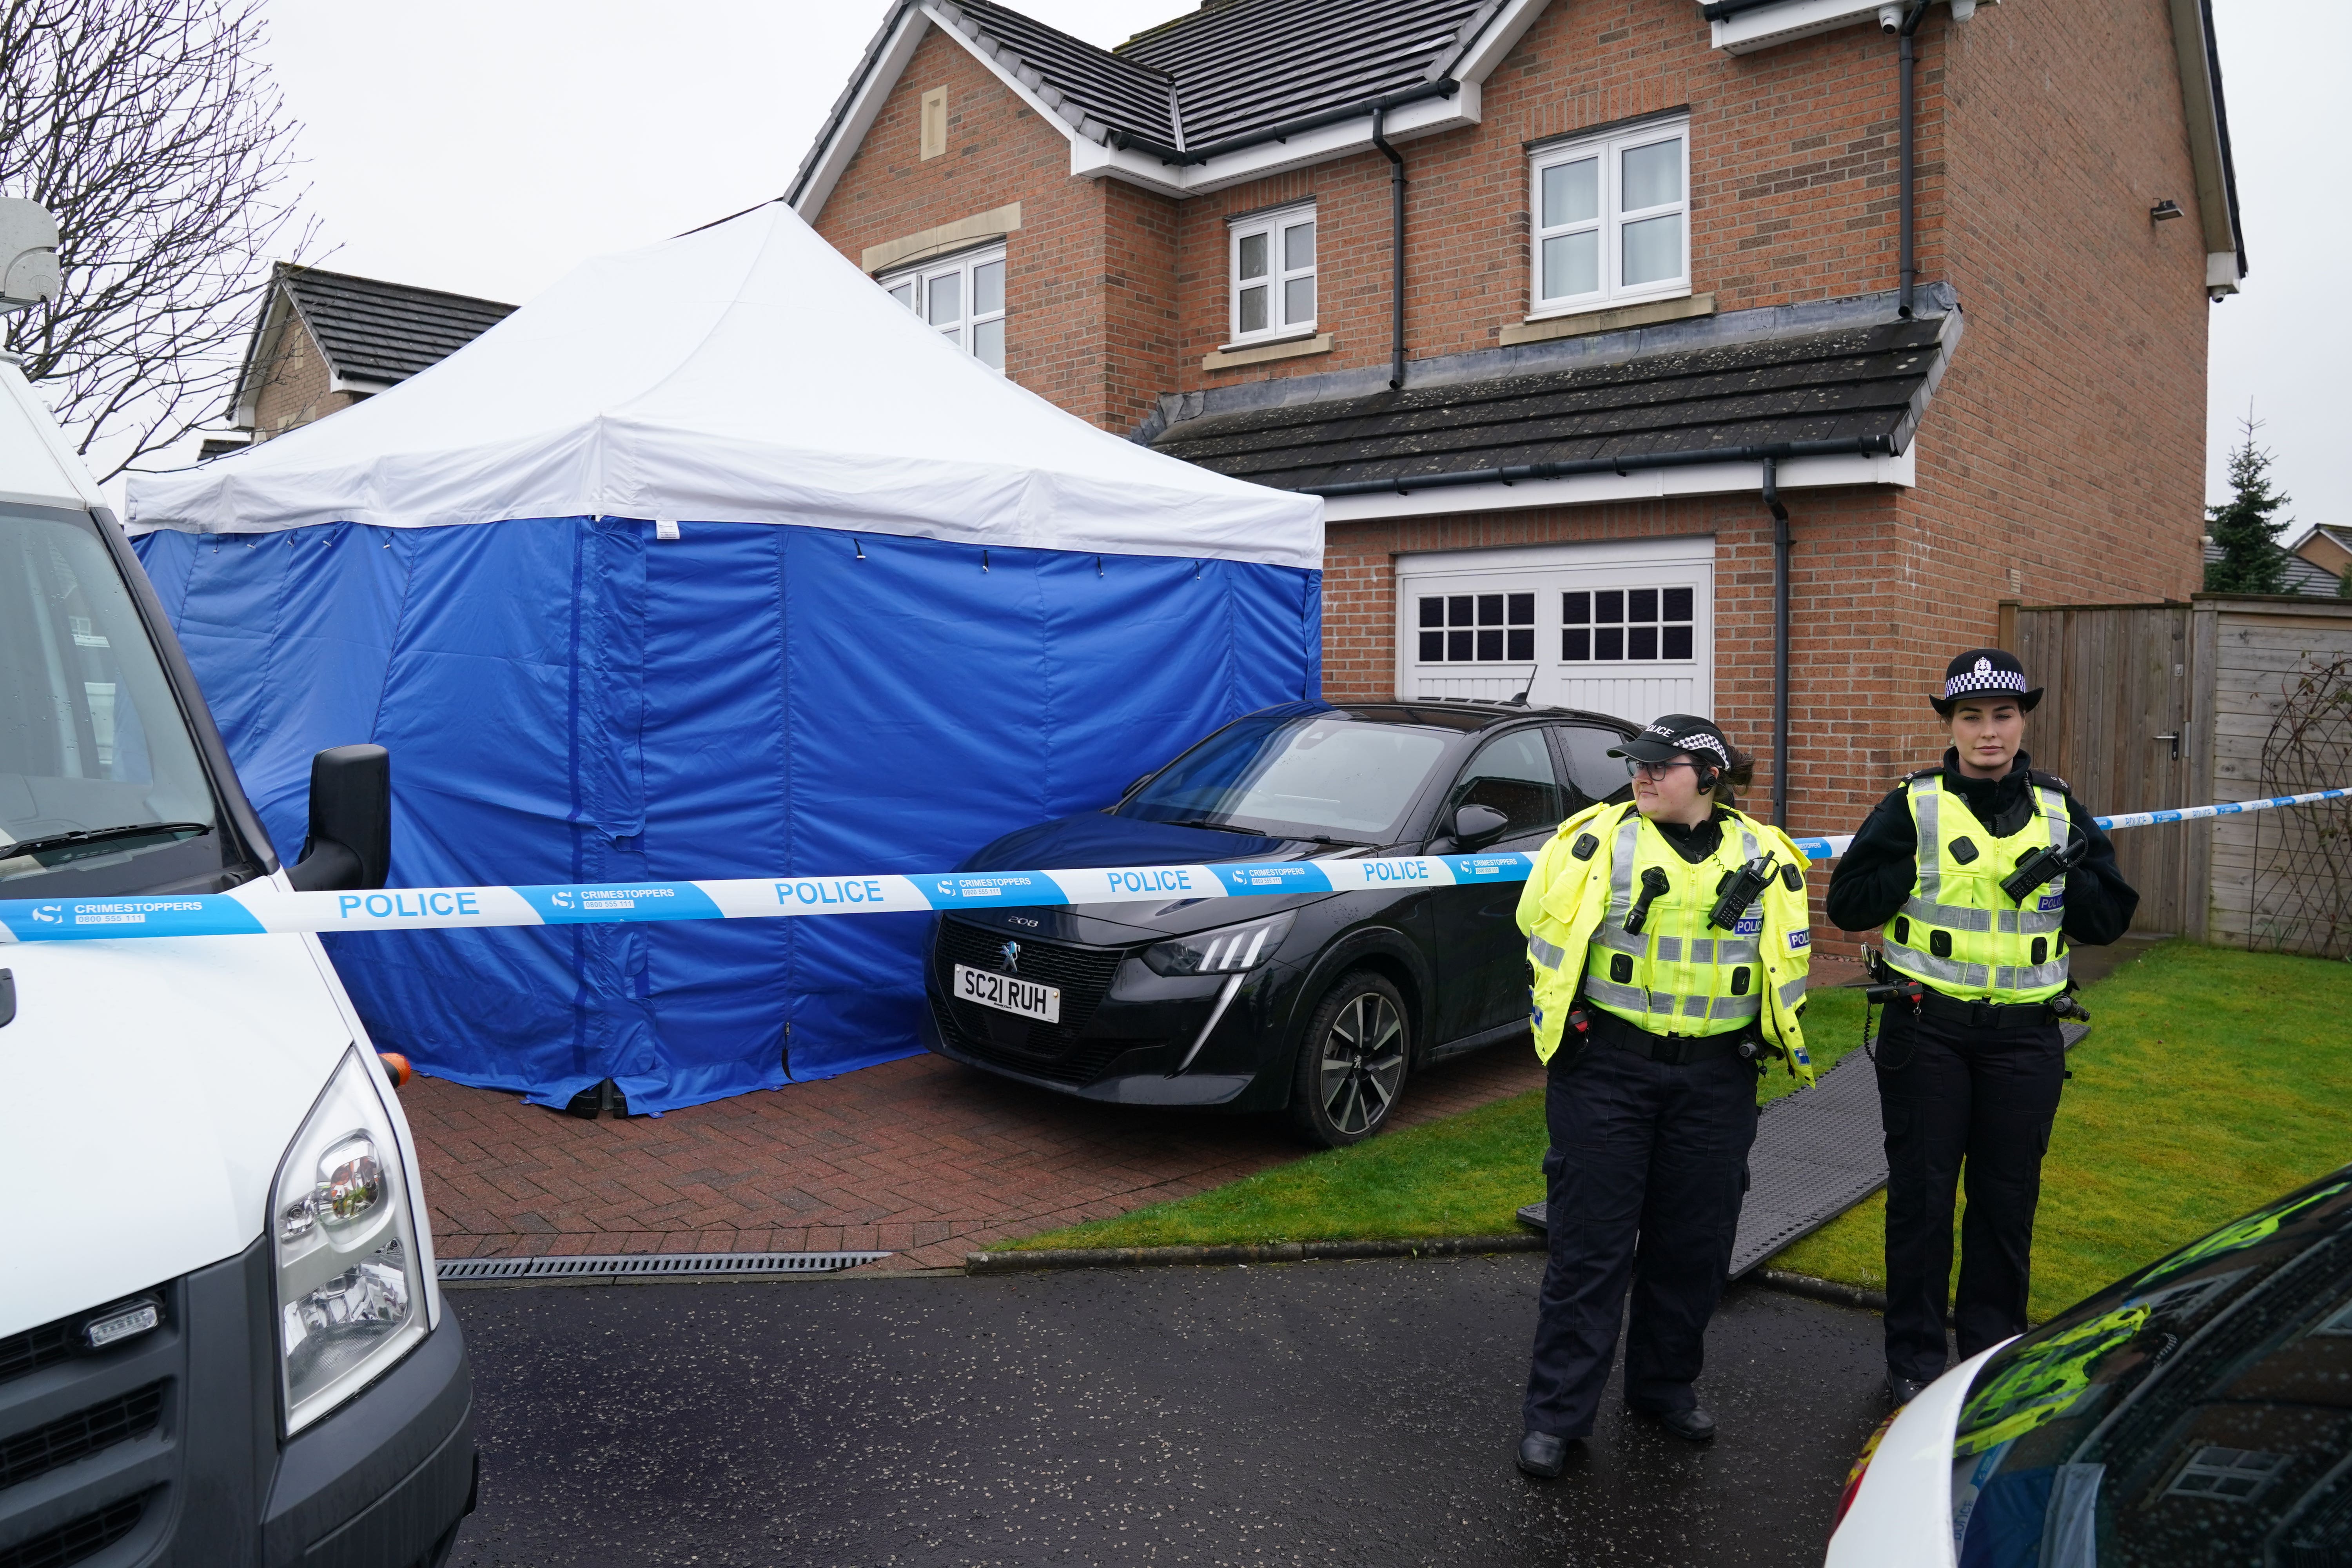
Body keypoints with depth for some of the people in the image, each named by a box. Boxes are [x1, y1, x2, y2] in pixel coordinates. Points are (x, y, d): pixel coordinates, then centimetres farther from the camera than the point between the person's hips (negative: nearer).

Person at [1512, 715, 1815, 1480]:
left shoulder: (1762, 856, 4)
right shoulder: (1601, 839, -4)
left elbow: (1786, 961, 14)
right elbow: (1543, 923, -2)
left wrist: (1774, 1040, 10)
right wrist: (1572, 1015, -5)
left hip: (1715, 1080, 3)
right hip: (1607, 1071, -3)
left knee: (1693, 1243, 13)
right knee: (1590, 1243, -1)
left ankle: (1666, 1386, 34)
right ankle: (1555, 1413, 9)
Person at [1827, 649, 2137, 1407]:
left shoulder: (2060, 811, 7)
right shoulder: (1914, 804, -3)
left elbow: (2111, 917, 8)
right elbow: (1848, 903, -8)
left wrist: (2062, 877, -9)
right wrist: (1926, 867, -17)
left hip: (2024, 1035, 3)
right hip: (1927, 1027, -2)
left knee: (2008, 1200, 11)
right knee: (1921, 1196, 5)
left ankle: (1993, 1352, 27)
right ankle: (1914, 1359, 18)